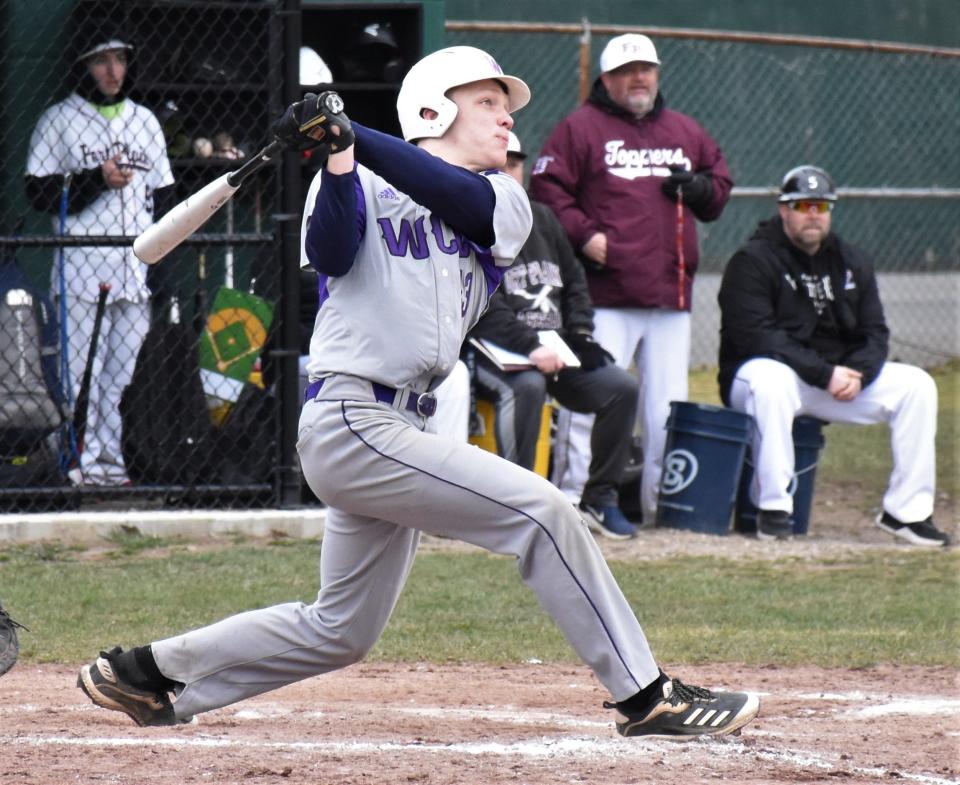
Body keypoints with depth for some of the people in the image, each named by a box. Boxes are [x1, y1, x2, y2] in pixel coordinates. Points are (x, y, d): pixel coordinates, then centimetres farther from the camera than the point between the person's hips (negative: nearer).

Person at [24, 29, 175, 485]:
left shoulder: (144, 122, 17)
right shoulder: (59, 120, 2)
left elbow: (163, 193, 20)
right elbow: (39, 193, -4)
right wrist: (96, 181, -15)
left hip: (136, 271, 4)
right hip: (82, 267, -4)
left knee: (126, 370, 3)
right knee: (84, 367, -7)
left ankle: (111, 458, 7)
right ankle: (86, 460, -5)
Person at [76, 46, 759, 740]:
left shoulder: (505, 205, 15)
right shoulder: (361, 184, 4)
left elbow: (457, 195, -7)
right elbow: (330, 252, -15)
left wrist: (350, 134, -18)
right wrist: (338, 155, -30)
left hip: (397, 431, 8)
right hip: (351, 421, -8)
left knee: (341, 631, 15)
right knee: (541, 511, -17)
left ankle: (146, 670, 27)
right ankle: (645, 696, -13)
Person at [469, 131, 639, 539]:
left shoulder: (541, 218, 17)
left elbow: (574, 282, 20)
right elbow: (484, 310, -17)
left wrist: (580, 333, 2)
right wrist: (530, 347, -27)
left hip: (555, 348, 7)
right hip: (495, 352, -7)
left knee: (621, 386, -10)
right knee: (527, 385, -37)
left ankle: (599, 500, -1)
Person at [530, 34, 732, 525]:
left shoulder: (686, 133, 19)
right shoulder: (581, 128, 2)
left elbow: (721, 184, 26)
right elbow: (547, 188, -3)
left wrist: (702, 188, 2)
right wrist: (583, 234, -15)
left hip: (671, 300, 6)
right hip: (605, 298, -5)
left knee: (667, 404, 8)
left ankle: (662, 502, 15)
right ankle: (572, 500, -8)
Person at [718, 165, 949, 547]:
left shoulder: (853, 262, 10)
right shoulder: (753, 261, -11)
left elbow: (875, 333, 7)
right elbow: (755, 336, -22)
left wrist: (858, 373, -17)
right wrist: (824, 375, -27)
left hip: (841, 376, 6)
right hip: (765, 369, -6)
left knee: (917, 385, -10)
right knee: (771, 380, -41)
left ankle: (906, 511, -8)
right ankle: (772, 506, -31)